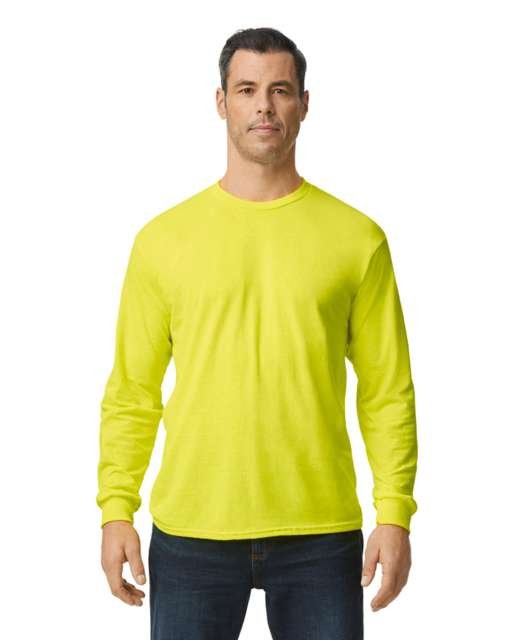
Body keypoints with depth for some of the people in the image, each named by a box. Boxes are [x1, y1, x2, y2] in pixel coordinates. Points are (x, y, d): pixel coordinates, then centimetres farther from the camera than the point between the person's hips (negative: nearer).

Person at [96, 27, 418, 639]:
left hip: (319, 533, 0)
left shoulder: (357, 238, 2)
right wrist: (116, 510, -3)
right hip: (191, 530, 0)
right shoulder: (164, 238, 3)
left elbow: (387, 390, 2)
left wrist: (395, 513, -5)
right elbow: (131, 391, 4)